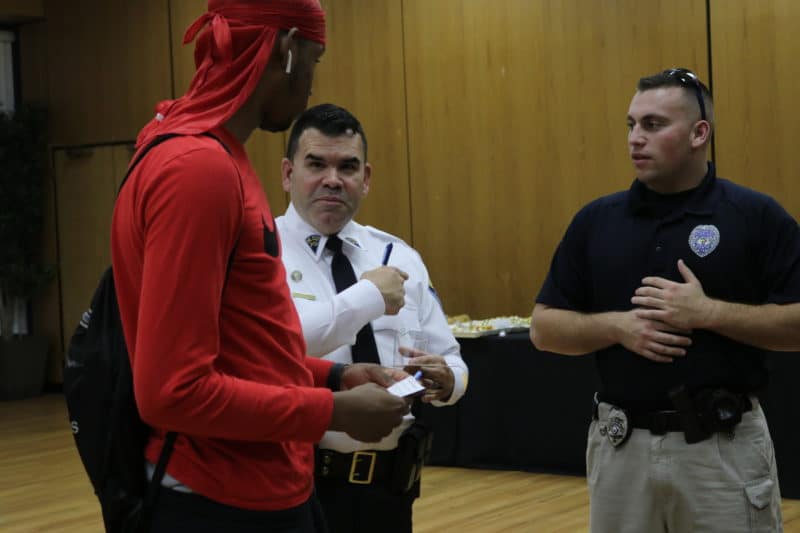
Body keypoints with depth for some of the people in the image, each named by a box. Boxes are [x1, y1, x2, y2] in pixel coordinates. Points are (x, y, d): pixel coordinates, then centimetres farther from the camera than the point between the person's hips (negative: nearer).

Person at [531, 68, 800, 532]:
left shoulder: (758, 216, -5)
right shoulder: (596, 220, 4)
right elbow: (545, 327, 6)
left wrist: (708, 312, -18)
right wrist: (617, 326, -11)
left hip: (725, 446, -3)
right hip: (622, 445, 3)